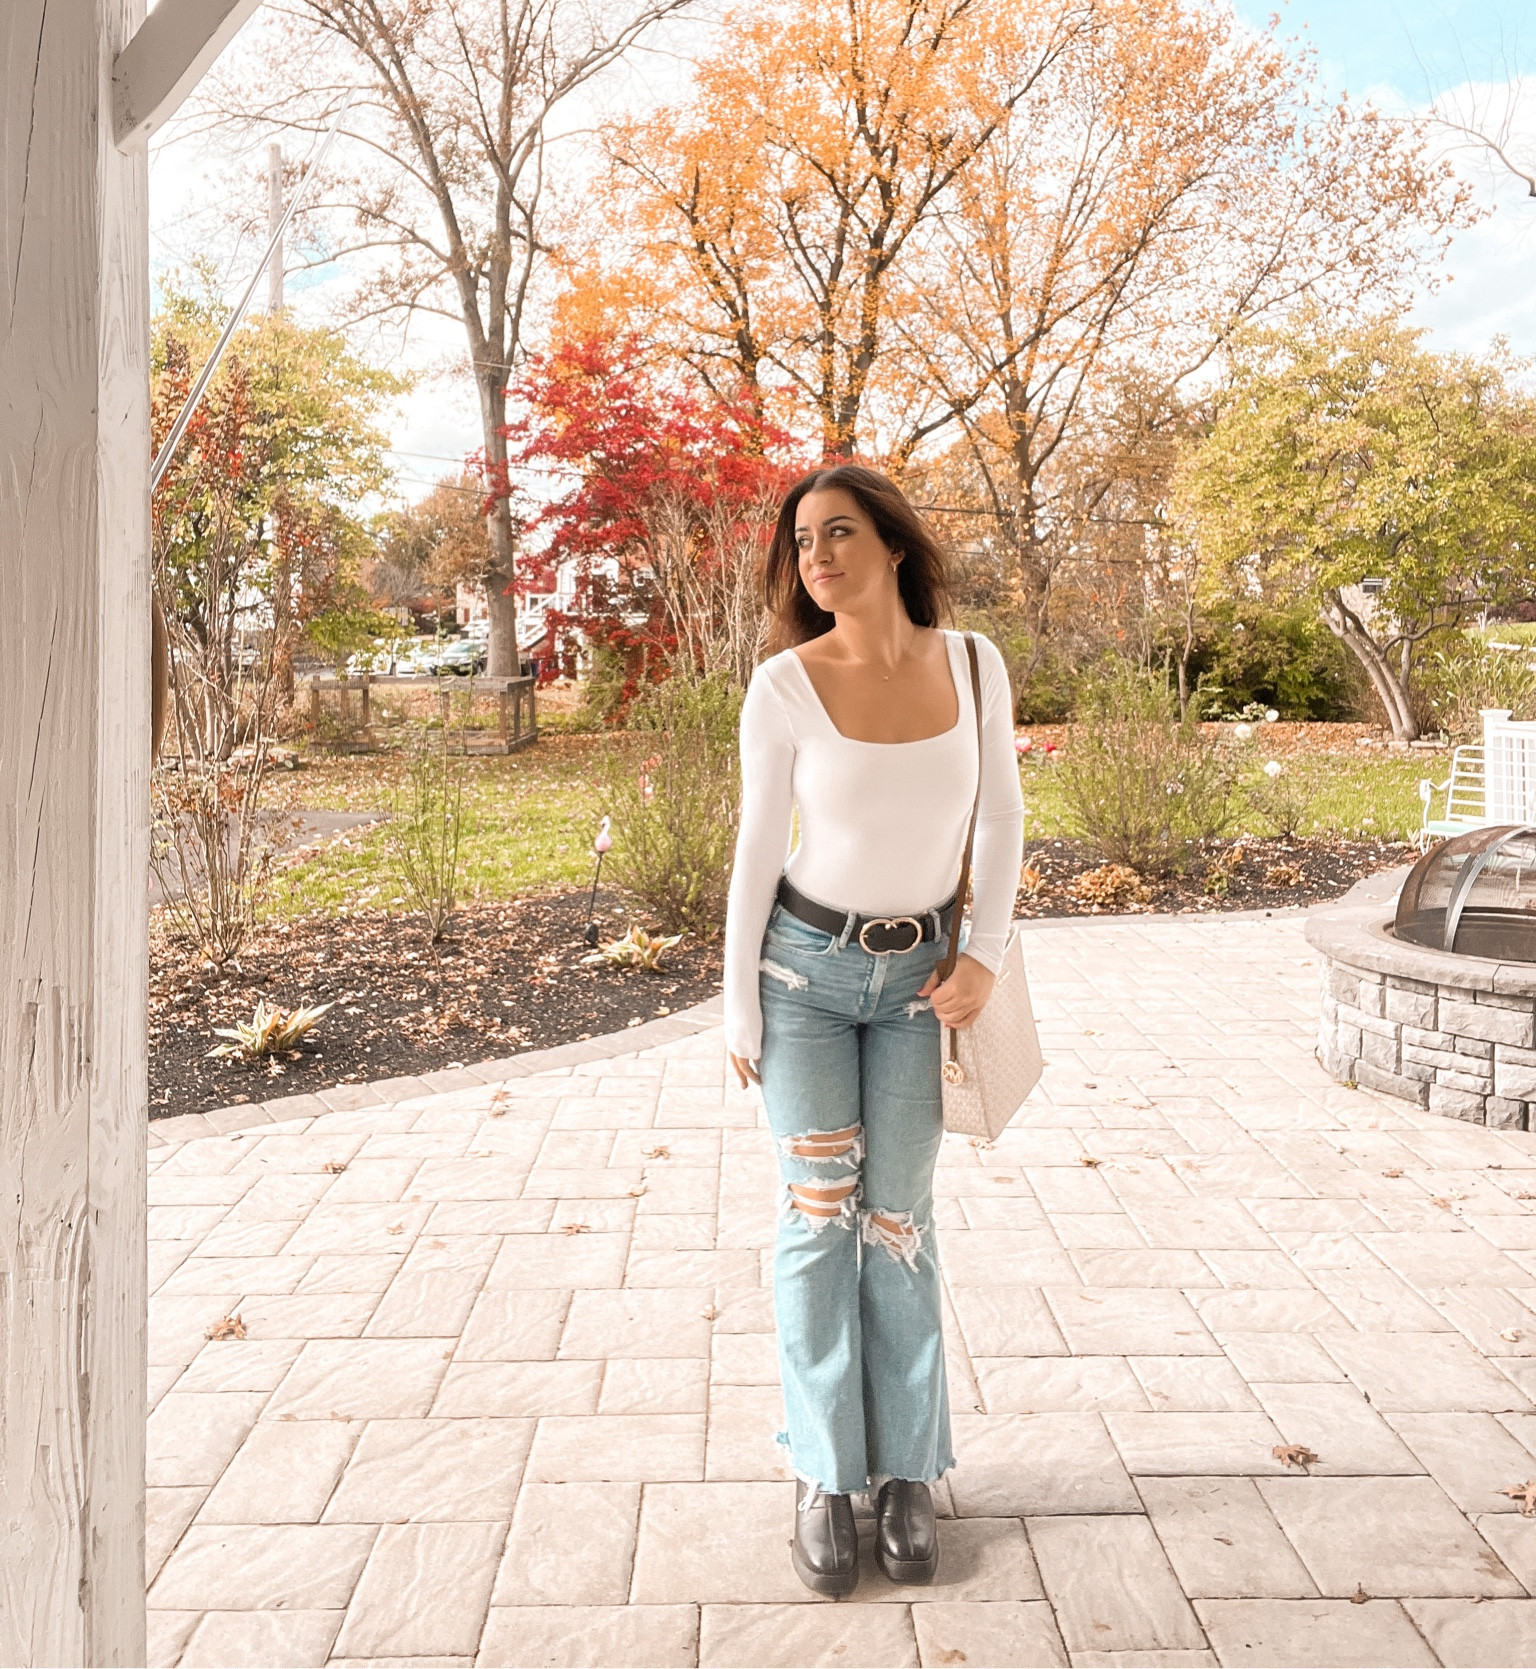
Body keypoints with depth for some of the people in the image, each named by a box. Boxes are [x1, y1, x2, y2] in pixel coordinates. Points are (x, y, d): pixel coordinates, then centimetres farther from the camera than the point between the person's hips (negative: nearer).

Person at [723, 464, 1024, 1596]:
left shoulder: (973, 664, -6)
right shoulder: (784, 686, -13)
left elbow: (1002, 816, 4)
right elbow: (758, 852, -7)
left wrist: (988, 956, -5)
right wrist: (740, 1010, -4)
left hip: (919, 974, 2)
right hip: (806, 964, -1)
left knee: (899, 1220, 7)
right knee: (820, 1213, 3)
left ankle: (908, 1469, 24)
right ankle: (826, 1474, 19)